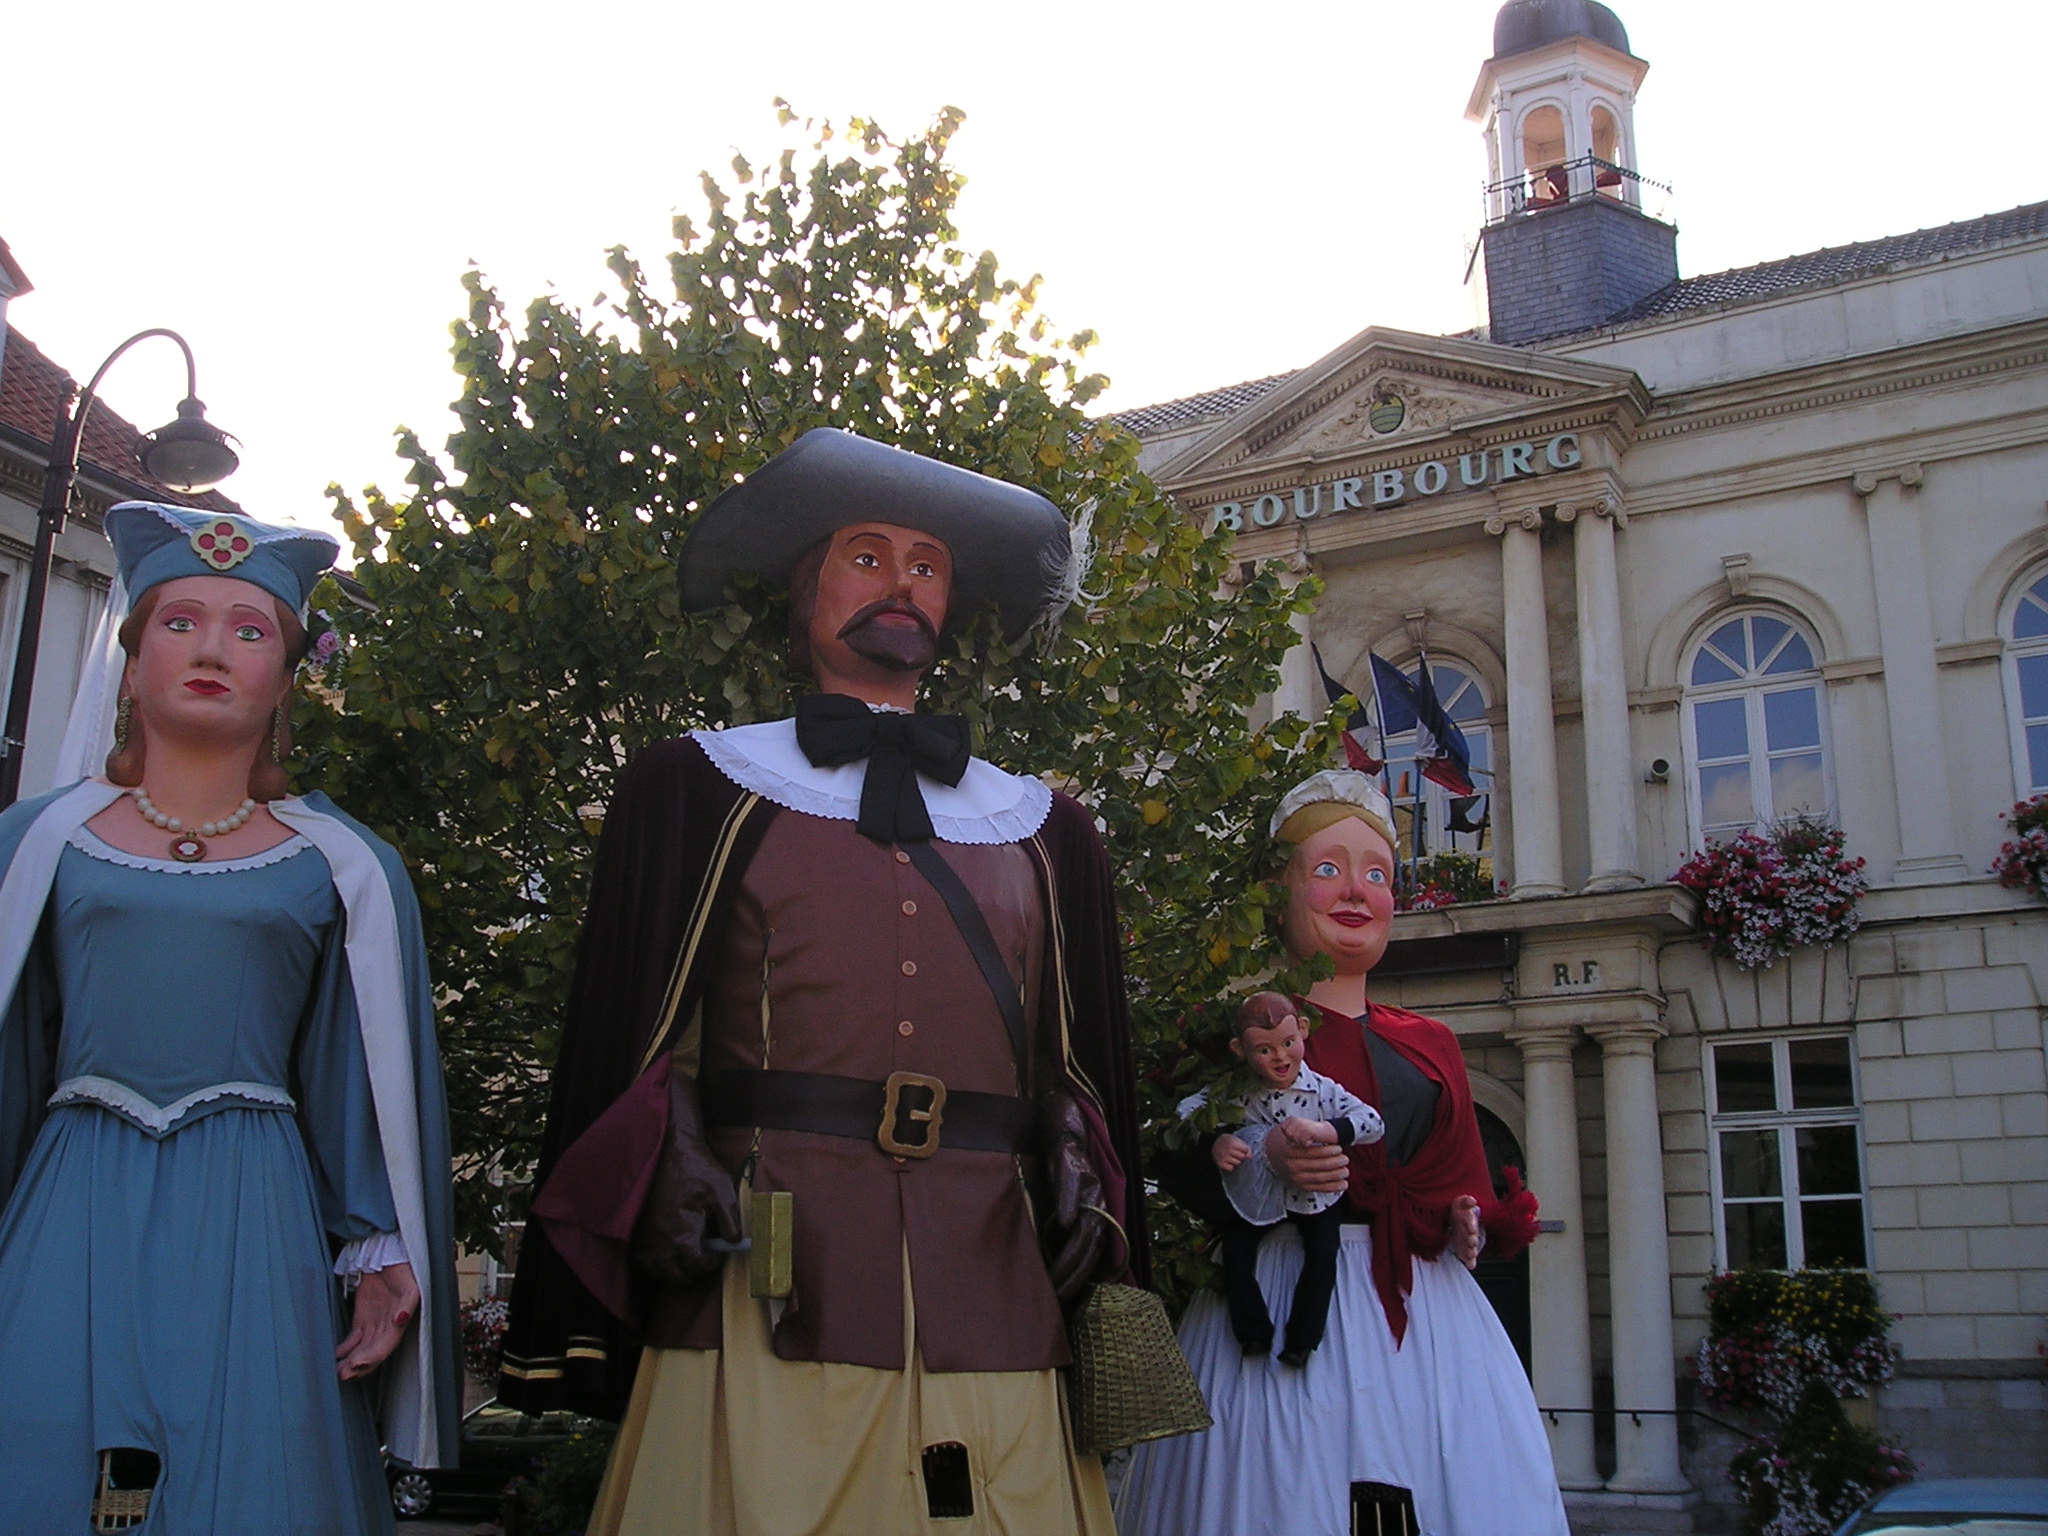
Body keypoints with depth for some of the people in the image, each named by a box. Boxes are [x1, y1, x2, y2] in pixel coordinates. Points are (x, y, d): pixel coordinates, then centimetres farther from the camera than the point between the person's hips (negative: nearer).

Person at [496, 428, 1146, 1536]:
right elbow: (634, 1028, 7)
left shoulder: (1041, 830, 20)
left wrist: (1077, 1166, 1)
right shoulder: (699, 787, 13)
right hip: (768, 1270, -2)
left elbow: (1075, 1057, 19)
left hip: (992, 1277, 3)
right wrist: (669, 1160, -8)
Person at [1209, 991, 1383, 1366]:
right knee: (1235, 1247, -10)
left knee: (1323, 1252, -18)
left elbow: (1372, 1122, -24)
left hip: (1315, 1196, -2)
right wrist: (1217, 1144, -24)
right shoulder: (1239, 1096, -9)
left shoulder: (1322, 1090, -15)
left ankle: (1301, 1339, -4)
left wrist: (1322, 1130, -39)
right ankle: (1254, 1332, 3)